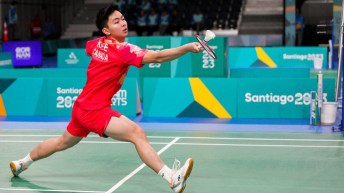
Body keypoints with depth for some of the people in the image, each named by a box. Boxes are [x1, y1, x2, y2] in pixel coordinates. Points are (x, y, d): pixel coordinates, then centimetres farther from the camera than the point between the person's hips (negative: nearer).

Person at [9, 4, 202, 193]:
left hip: (82, 106, 10)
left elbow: (89, 48, 31)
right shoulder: (123, 50, -20)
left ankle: (22, 163, 51)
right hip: (95, 110, -10)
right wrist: (187, 47, -38)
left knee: (63, 143, 31)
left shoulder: (96, 43, 4)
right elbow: (157, 57, -32)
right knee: (137, 133, -24)